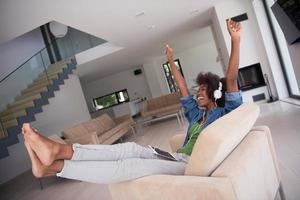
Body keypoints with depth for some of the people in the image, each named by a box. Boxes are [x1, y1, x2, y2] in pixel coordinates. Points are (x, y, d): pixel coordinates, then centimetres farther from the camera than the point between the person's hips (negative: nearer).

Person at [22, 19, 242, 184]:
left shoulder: (225, 114, 3)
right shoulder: (197, 113, 21)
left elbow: (231, 80, -9)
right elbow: (182, 87, 28)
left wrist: (235, 40, -15)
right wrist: (171, 61, 35)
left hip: (192, 167, -6)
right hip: (177, 158, 7)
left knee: (132, 166, -25)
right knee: (131, 148, -18)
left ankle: (53, 166, -29)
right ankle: (58, 151, -25)